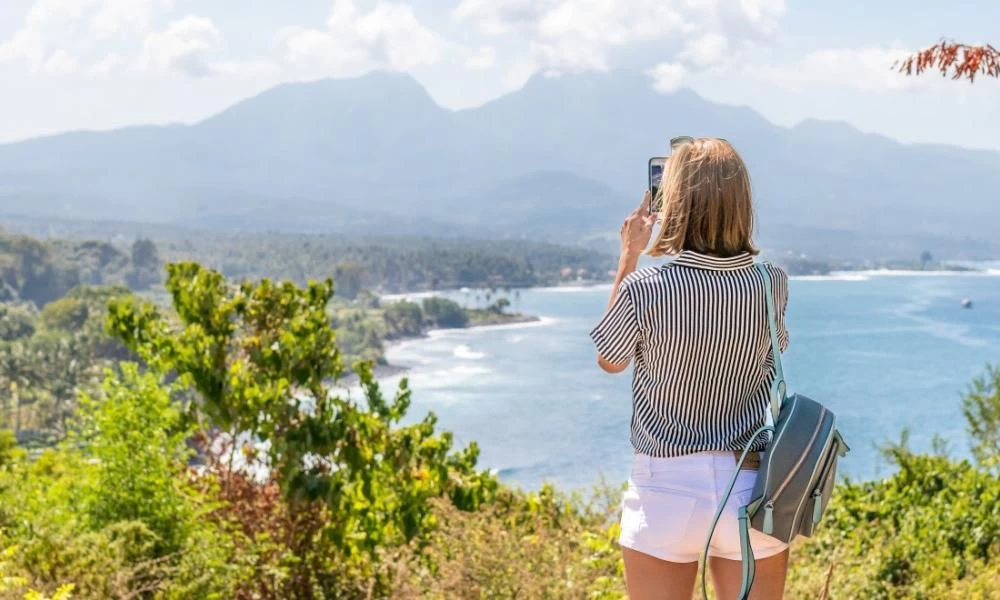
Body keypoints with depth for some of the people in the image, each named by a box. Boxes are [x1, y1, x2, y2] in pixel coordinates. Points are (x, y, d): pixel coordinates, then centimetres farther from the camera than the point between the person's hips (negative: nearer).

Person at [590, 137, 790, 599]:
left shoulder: (644, 288, -14)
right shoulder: (772, 286, -6)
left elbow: (609, 361, 7)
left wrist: (628, 256, 9)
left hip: (667, 491, -2)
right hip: (752, 488, 3)